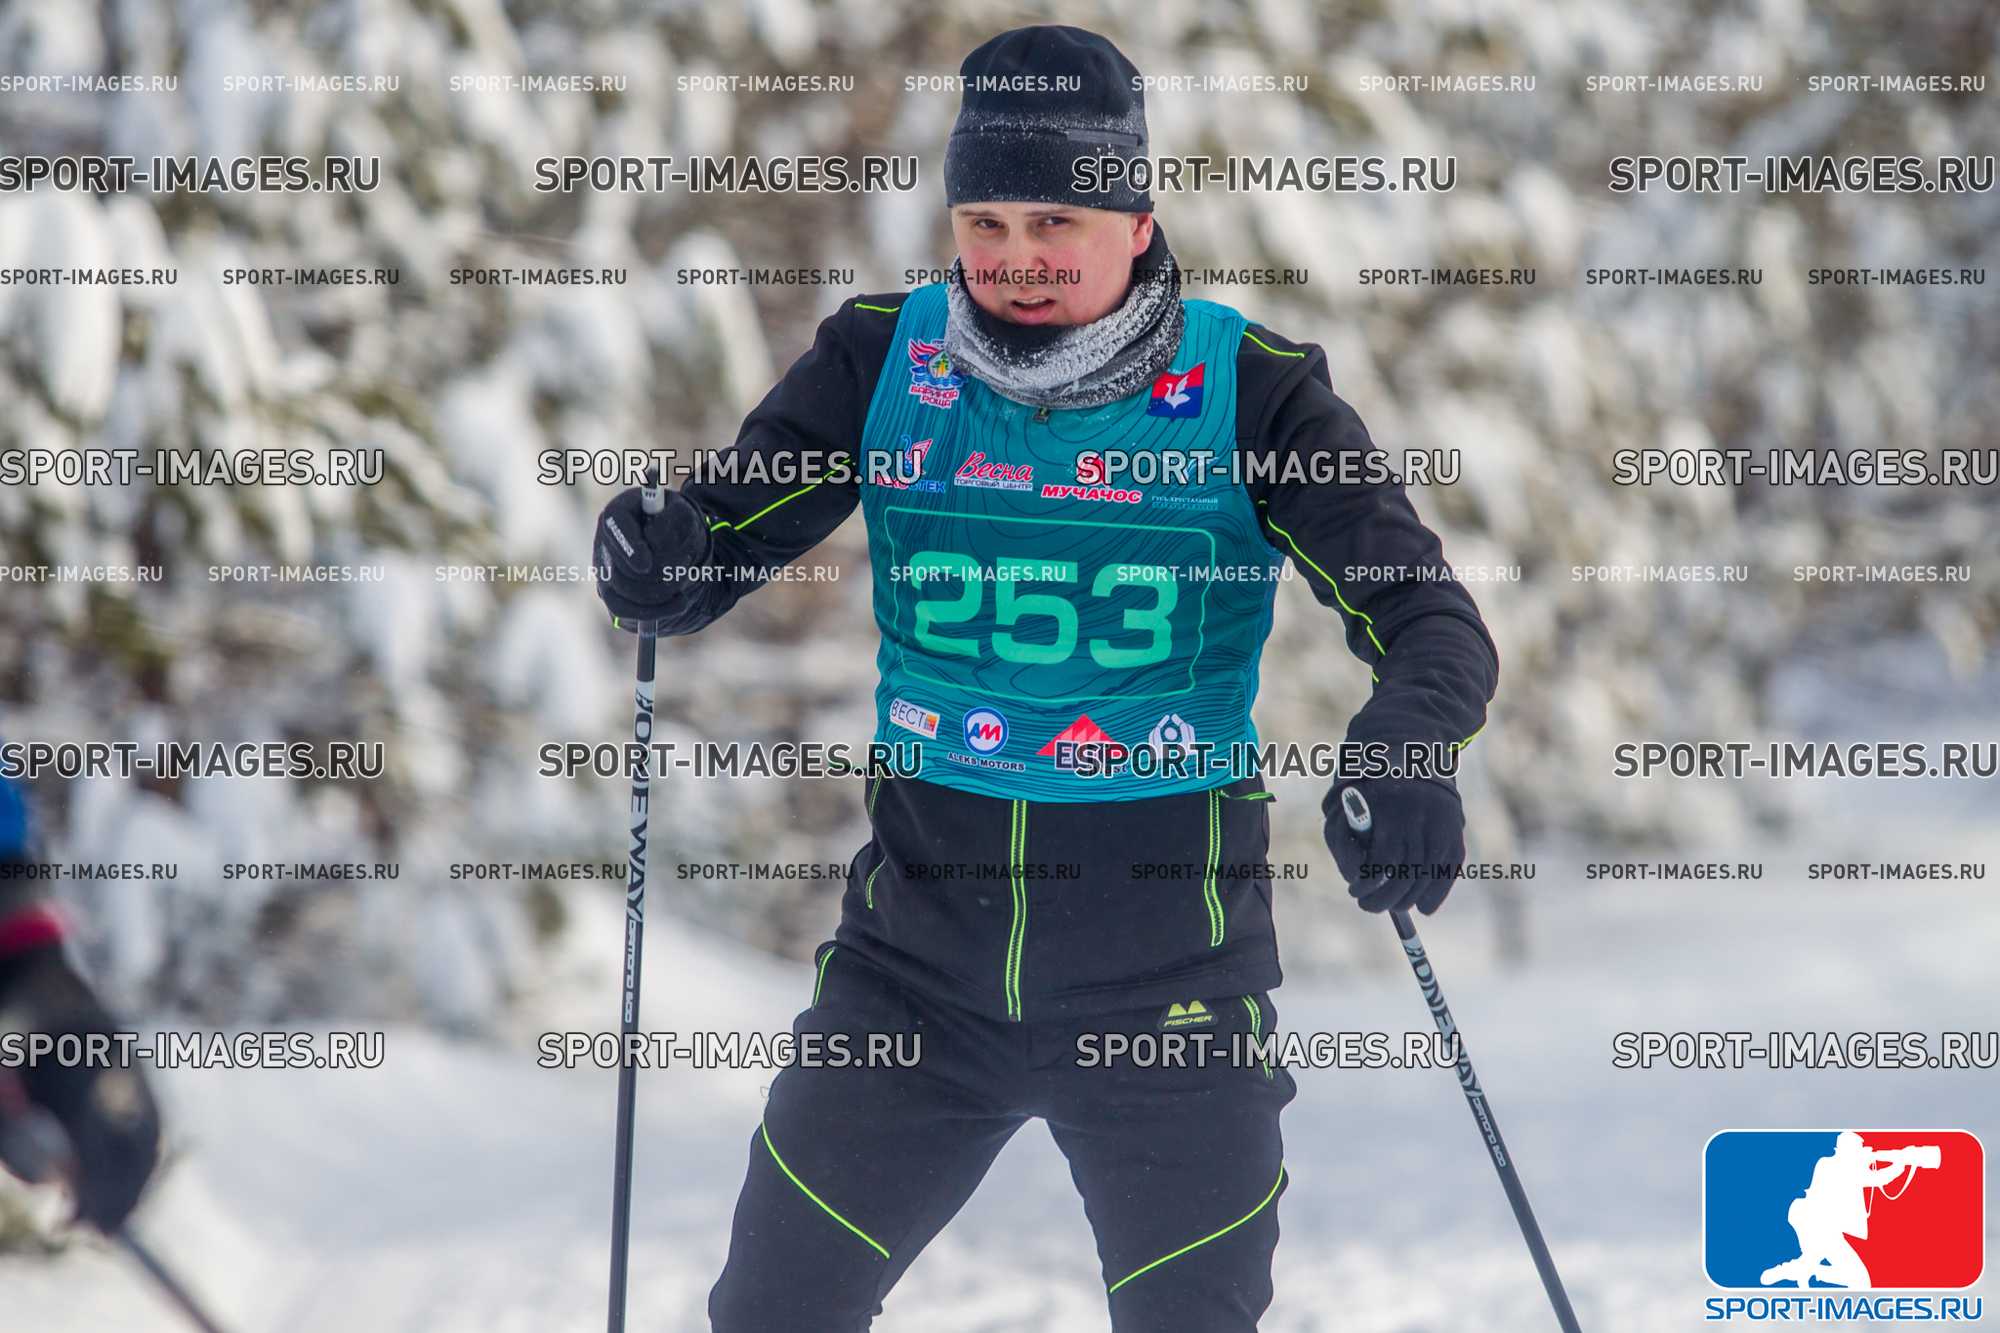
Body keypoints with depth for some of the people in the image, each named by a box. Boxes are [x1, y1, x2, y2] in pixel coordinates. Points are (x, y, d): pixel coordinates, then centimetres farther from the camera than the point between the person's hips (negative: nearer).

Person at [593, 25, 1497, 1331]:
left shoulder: (1249, 390, -10)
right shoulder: (885, 361, -4)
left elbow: (1434, 621, -12)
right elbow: (717, 541, -2)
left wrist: (1406, 747, -35)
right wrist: (652, 558, -27)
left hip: (1164, 971, -2)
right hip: (921, 951, 2)